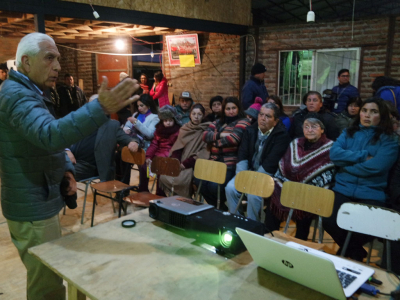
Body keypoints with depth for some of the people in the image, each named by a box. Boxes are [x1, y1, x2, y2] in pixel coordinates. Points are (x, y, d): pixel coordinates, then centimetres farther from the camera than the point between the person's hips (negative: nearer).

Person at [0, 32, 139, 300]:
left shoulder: (28, 93, 14)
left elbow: (47, 140, 18)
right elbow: (50, 135, -40)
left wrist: (67, 170, 0)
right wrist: (101, 108, -50)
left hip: (37, 202, 10)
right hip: (33, 207, -10)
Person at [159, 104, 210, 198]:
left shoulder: (206, 130, -1)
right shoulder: (184, 128, 15)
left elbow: (205, 152, -9)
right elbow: (177, 148, 11)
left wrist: (186, 164, -16)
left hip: (194, 165, -5)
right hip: (181, 164, 5)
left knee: (180, 179, -30)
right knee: (164, 176, -18)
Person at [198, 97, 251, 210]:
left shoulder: (242, 122, 1)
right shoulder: (218, 122, 20)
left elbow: (233, 138, -16)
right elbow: (205, 135, 7)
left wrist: (214, 142, -2)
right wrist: (219, 135, -11)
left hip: (230, 165, -6)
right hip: (215, 162, 6)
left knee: (215, 186, -25)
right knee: (199, 181, -14)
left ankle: (221, 207, 8)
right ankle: (216, 206, 8)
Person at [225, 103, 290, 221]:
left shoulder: (282, 135, -13)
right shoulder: (251, 130, 5)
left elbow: (270, 163, -18)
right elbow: (242, 155, 3)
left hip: (268, 175, -5)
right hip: (249, 170, 5)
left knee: (253, 194, -29)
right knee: (230, 188, -17)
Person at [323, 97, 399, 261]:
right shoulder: (348, 133, 13)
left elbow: (375, 167, -14)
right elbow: (334, 153, -6)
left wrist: (346, 164, -5)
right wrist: (363, 156, -12)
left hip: (371, 194, -2)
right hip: (343, 189, 2)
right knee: (329, 222, -22)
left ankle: (347, 251, 14)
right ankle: (355, 252, 12)